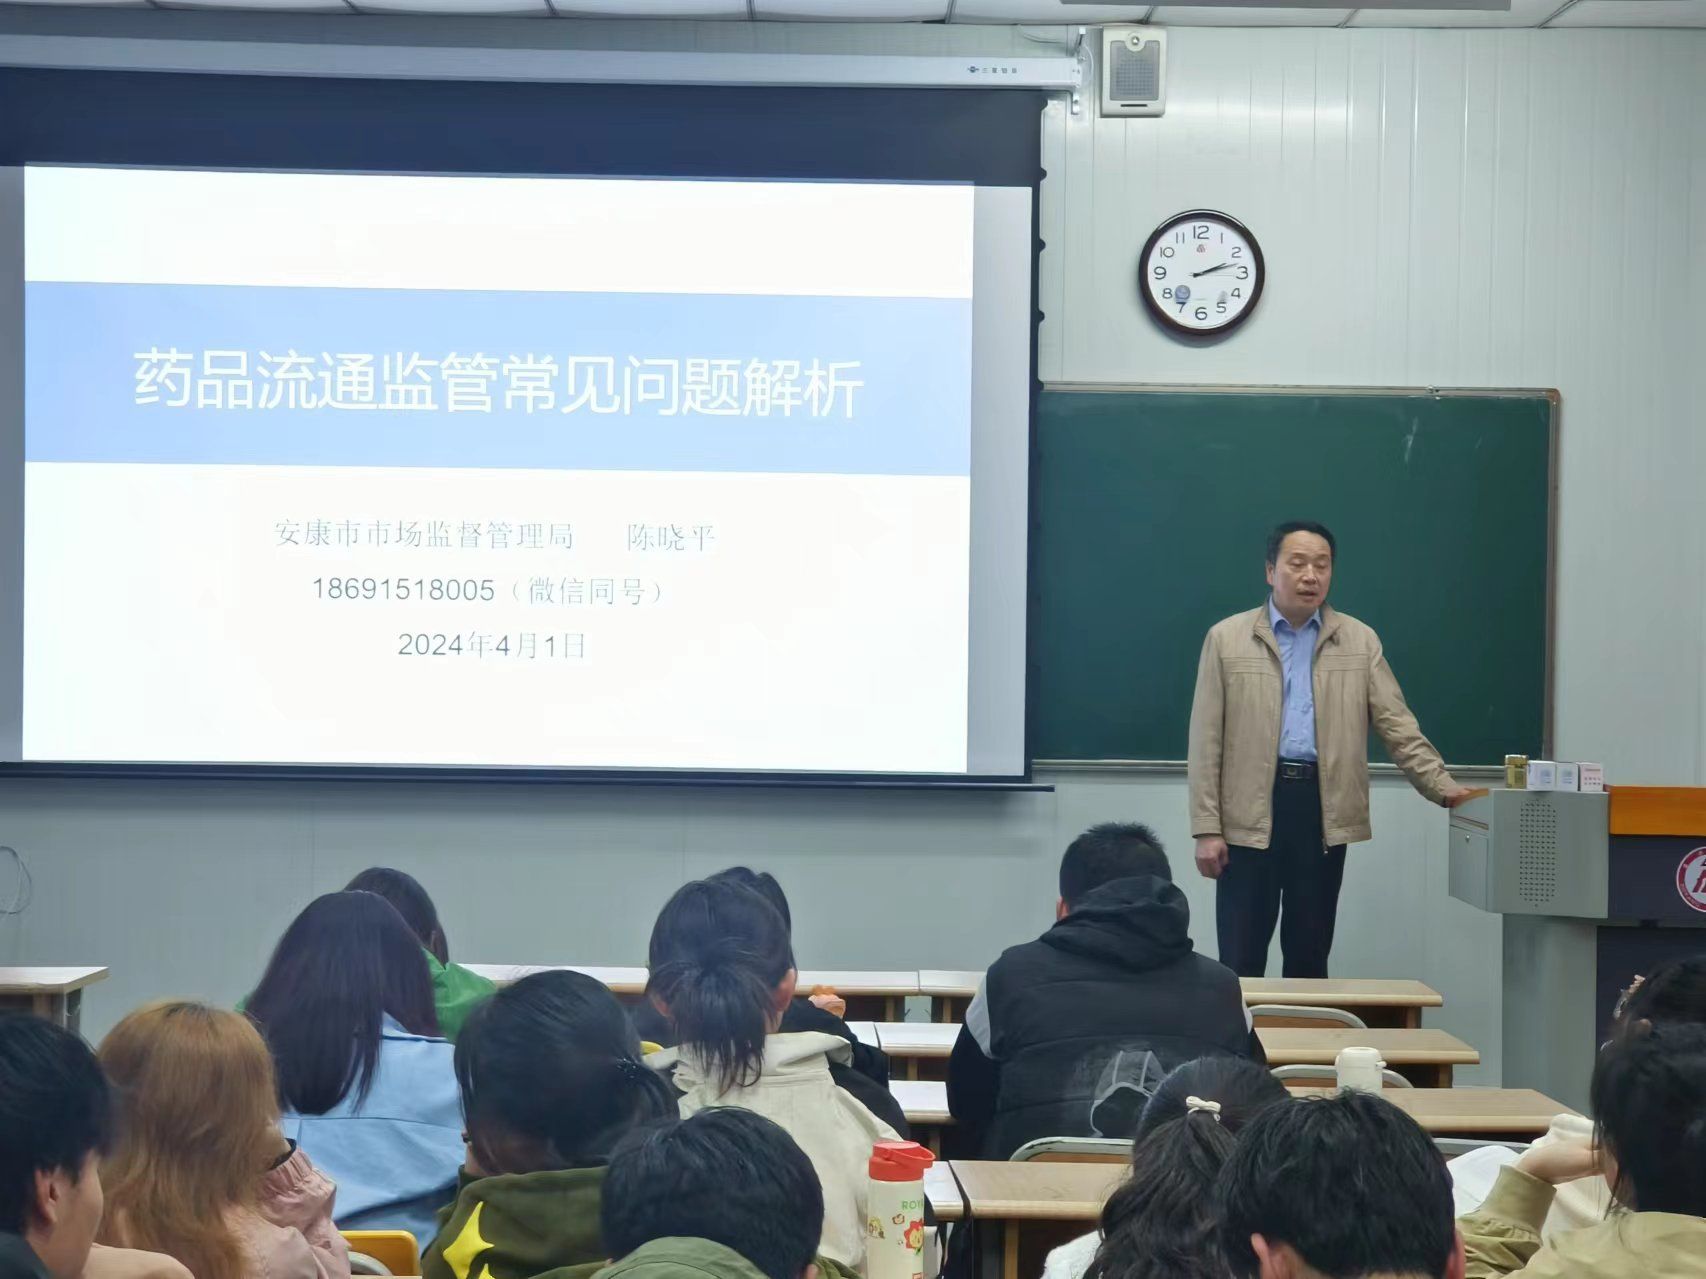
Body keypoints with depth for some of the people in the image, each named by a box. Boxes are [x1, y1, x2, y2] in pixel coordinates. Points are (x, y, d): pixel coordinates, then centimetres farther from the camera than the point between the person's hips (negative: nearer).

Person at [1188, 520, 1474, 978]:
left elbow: (1398, 725, 7)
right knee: (1241, 961, 0)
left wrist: (1443, 787, -6)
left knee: (1310, 957, 7)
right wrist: (1207, 828, -4)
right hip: (1251, 813, -2)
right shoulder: (1227, 638, 4)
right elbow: (1207, 741, 1)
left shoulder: (1360, 641, 9)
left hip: (1324, 811, 2)